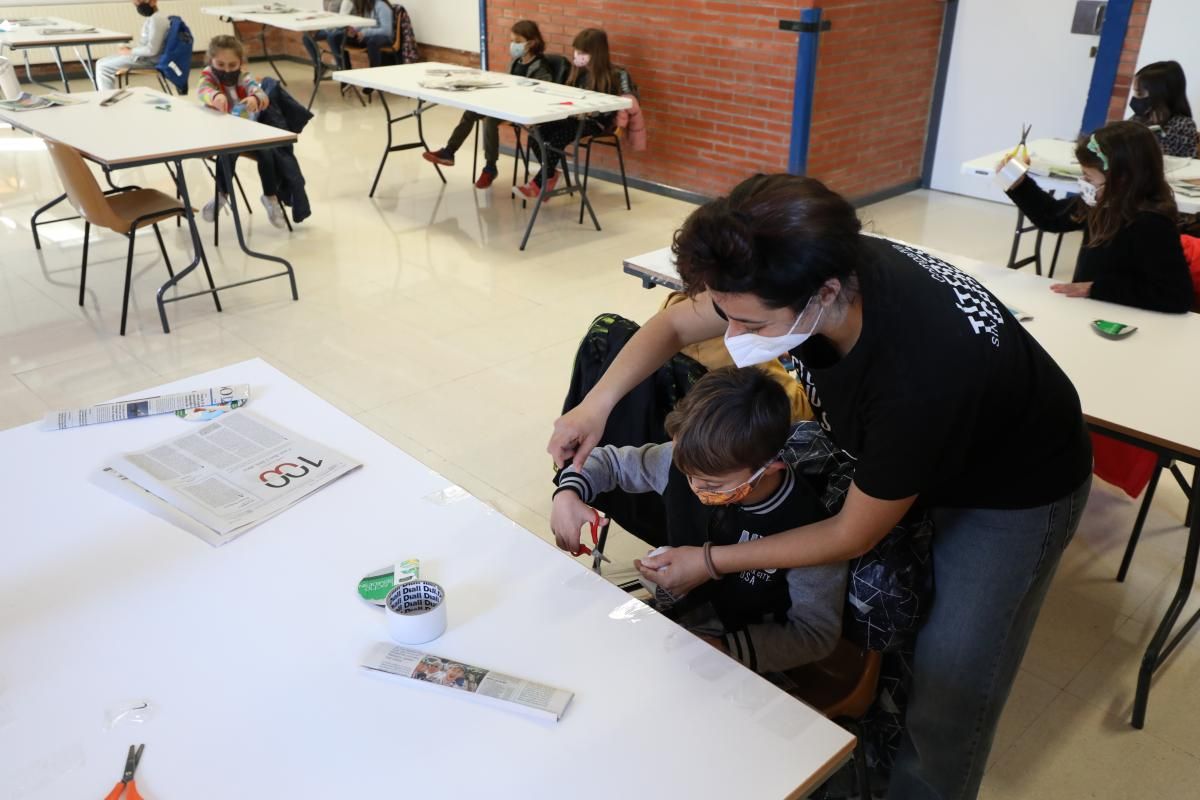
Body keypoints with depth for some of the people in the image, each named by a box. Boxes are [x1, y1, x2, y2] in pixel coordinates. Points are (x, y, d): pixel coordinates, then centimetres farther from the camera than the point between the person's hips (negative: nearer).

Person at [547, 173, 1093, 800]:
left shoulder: (921, 377, -43)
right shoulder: (812, 268, -26)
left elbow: (852, 536, -25)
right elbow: (673, 325, -6)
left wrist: (710, 562, -16)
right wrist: (597, 401, -21)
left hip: (1011, 488, -5)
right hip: (888, 450, 6)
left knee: (945, 697, -3)